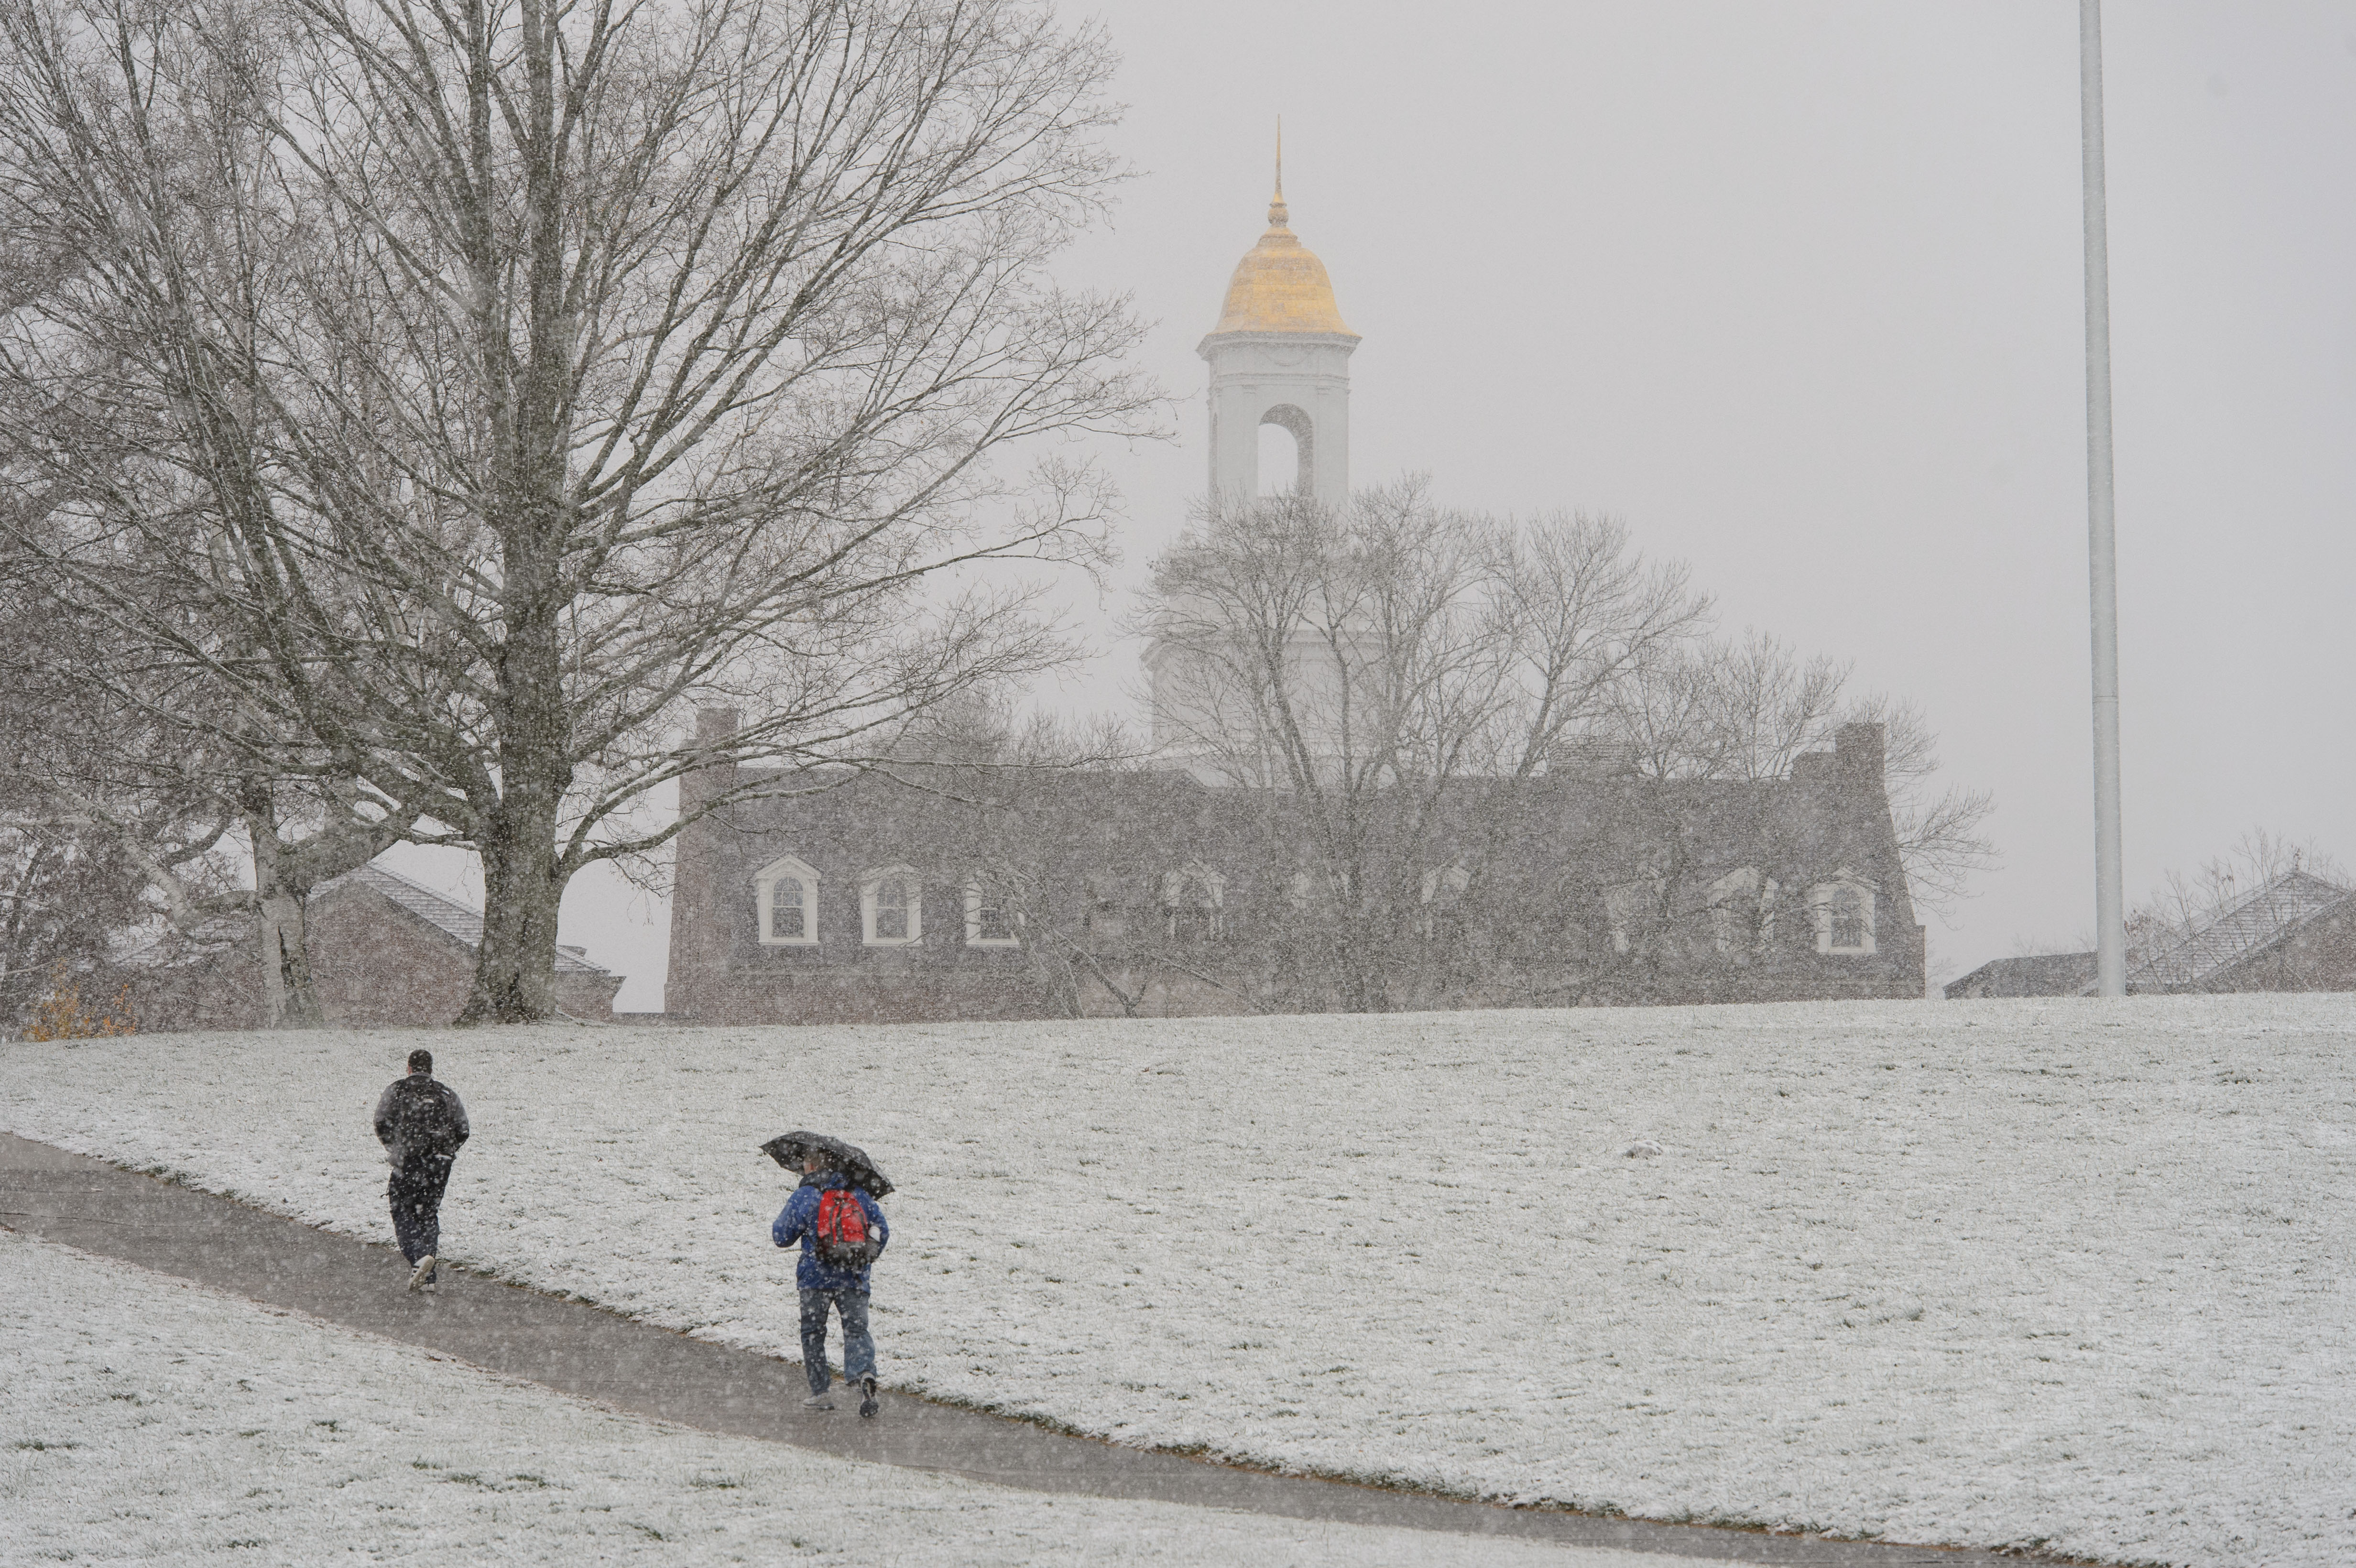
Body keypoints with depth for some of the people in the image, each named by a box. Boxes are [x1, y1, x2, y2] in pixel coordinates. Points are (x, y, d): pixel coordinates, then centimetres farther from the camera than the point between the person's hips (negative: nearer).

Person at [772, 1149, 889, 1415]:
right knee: (857, 1330, 1)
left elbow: (782, 1237, 1)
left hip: (816, 1277, -3)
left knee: (813, 1334, 11)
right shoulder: (859, 1194, 8)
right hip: (854, 1278, 3)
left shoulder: (803, 1196, -4)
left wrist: (780, 1219, 22)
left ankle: (821, 1391, 9)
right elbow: (882, 1231, 12)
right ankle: (864, 1373, -26)